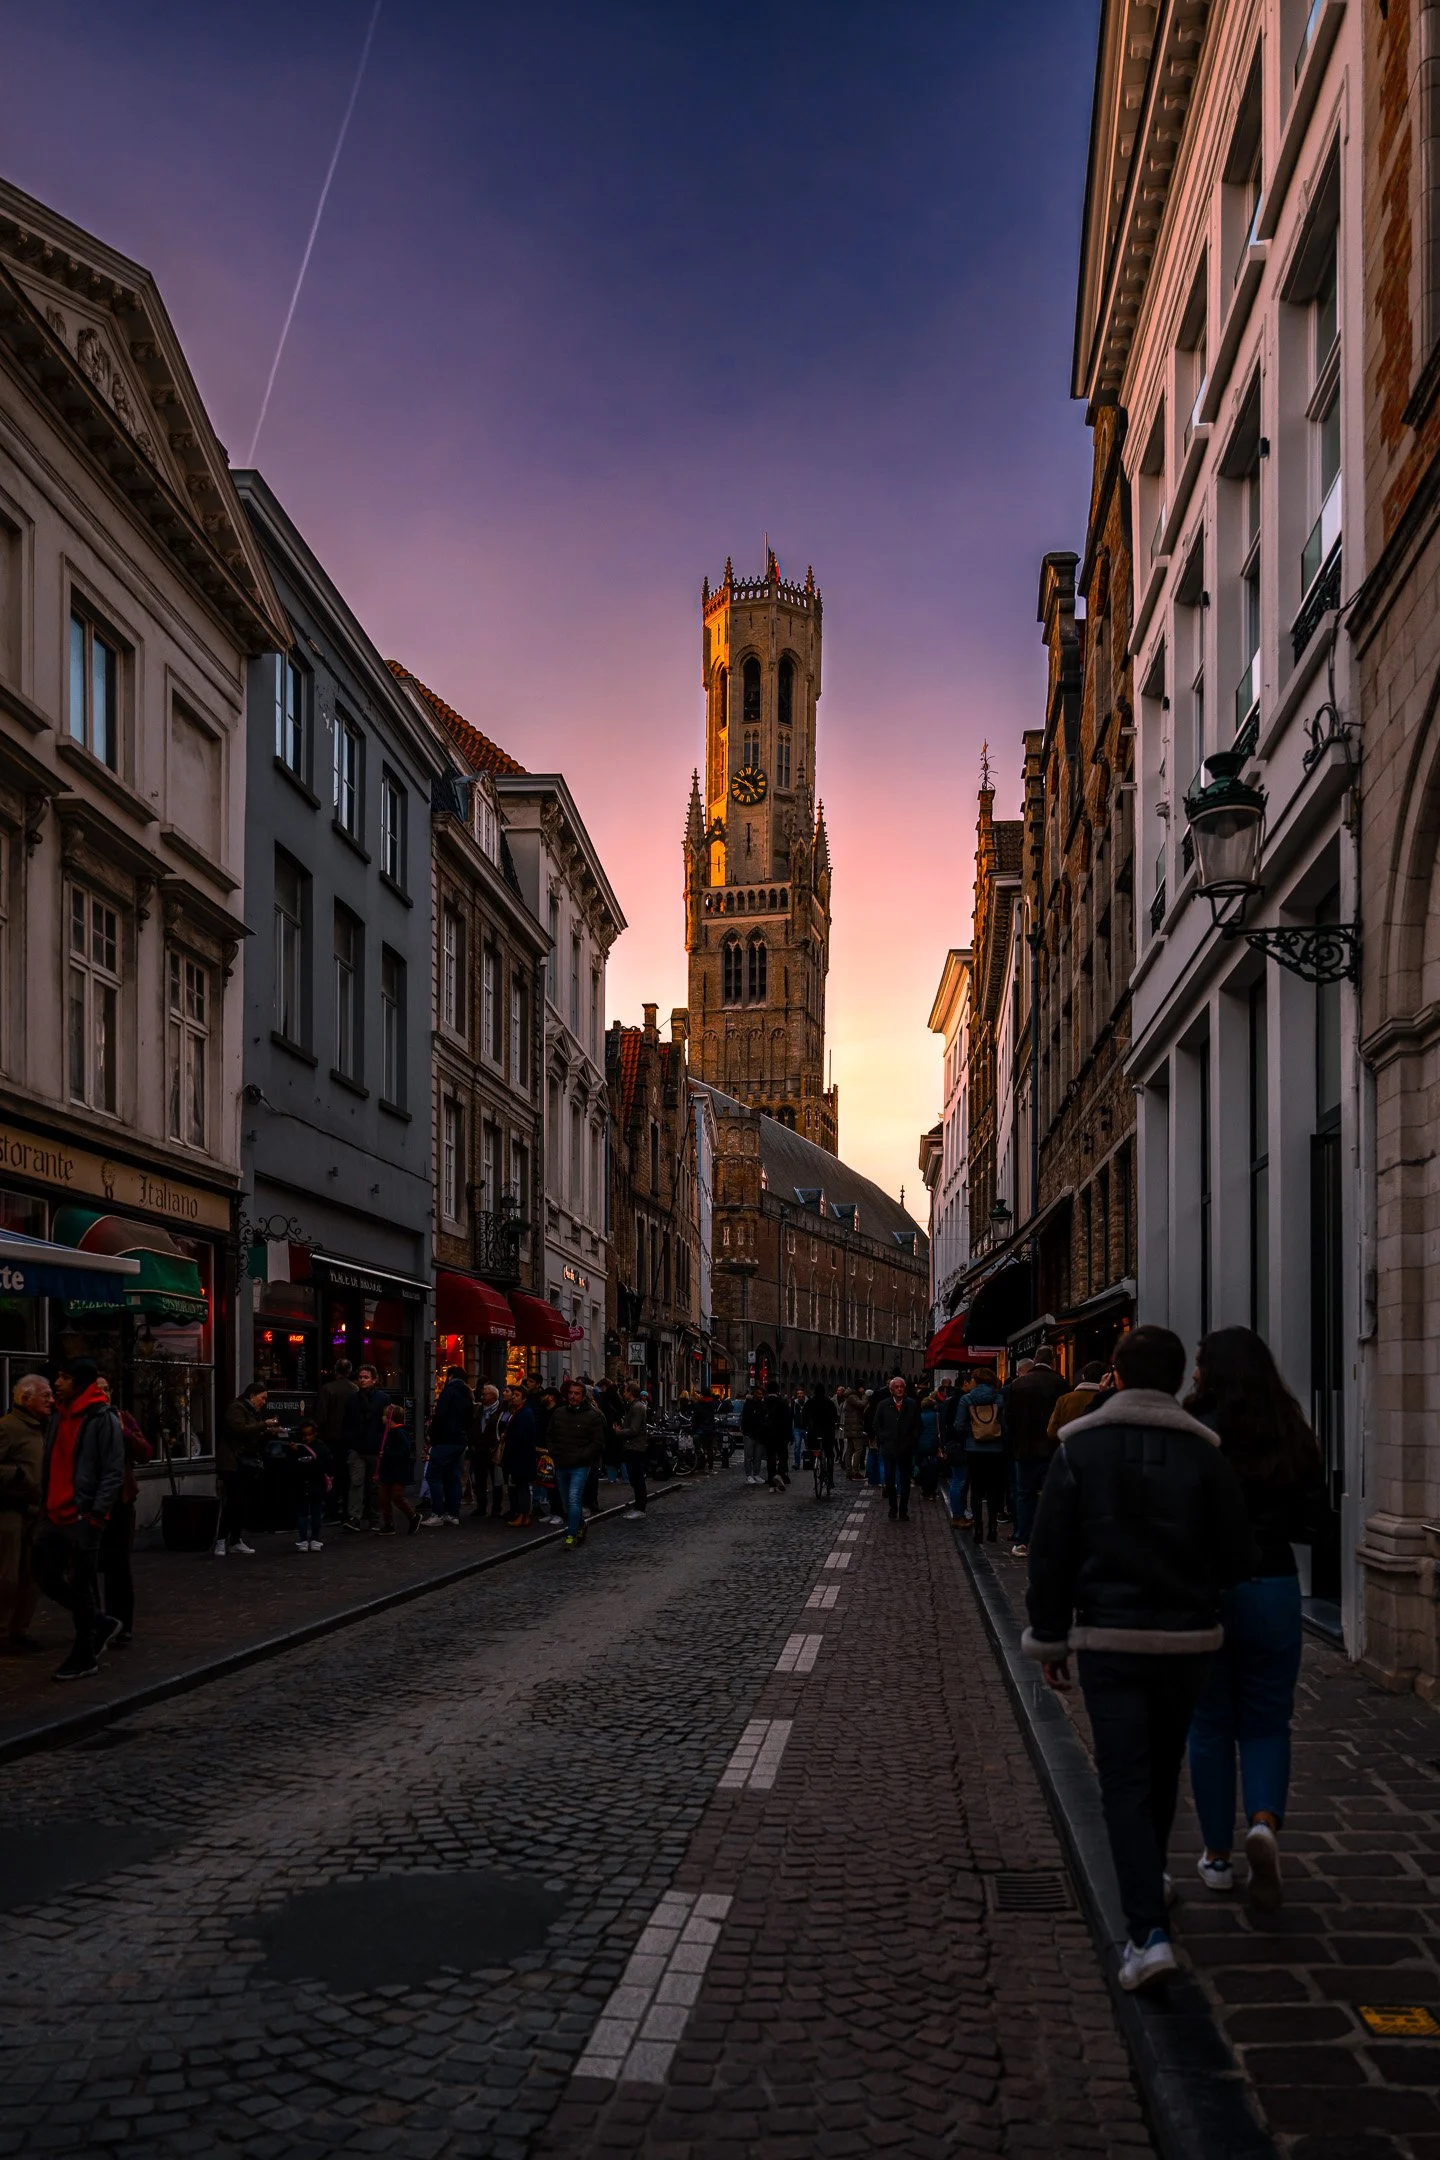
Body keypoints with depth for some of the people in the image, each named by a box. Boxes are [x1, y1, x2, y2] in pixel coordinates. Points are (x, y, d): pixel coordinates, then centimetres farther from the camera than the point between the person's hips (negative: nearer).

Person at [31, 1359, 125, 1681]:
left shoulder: (103, 1420, -12)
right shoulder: (58, 1416, 12)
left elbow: (114, 1473, -13)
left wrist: (95, 1513, -18)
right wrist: (44, 1504, 12)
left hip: (83, 1517, -8)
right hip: (54, 1515, 8)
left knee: (80, 1585, 0)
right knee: (46, 1576, 8)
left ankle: (84, 1657, 14)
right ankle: (100, 1623, 27)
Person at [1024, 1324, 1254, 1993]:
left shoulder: (1079, 1446, -4)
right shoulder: (1202, 1449, -3)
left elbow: (1050, 1551, -3)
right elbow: (1237, 1554, -1)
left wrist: (1049, 1638, 5)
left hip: (1108, 1638, -2)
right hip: (1188, 1638, 2)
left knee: (1125, 1782, -2)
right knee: (1162, 1772, 20)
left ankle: (1148, 1930, -14)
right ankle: (1147, 1883, 38)